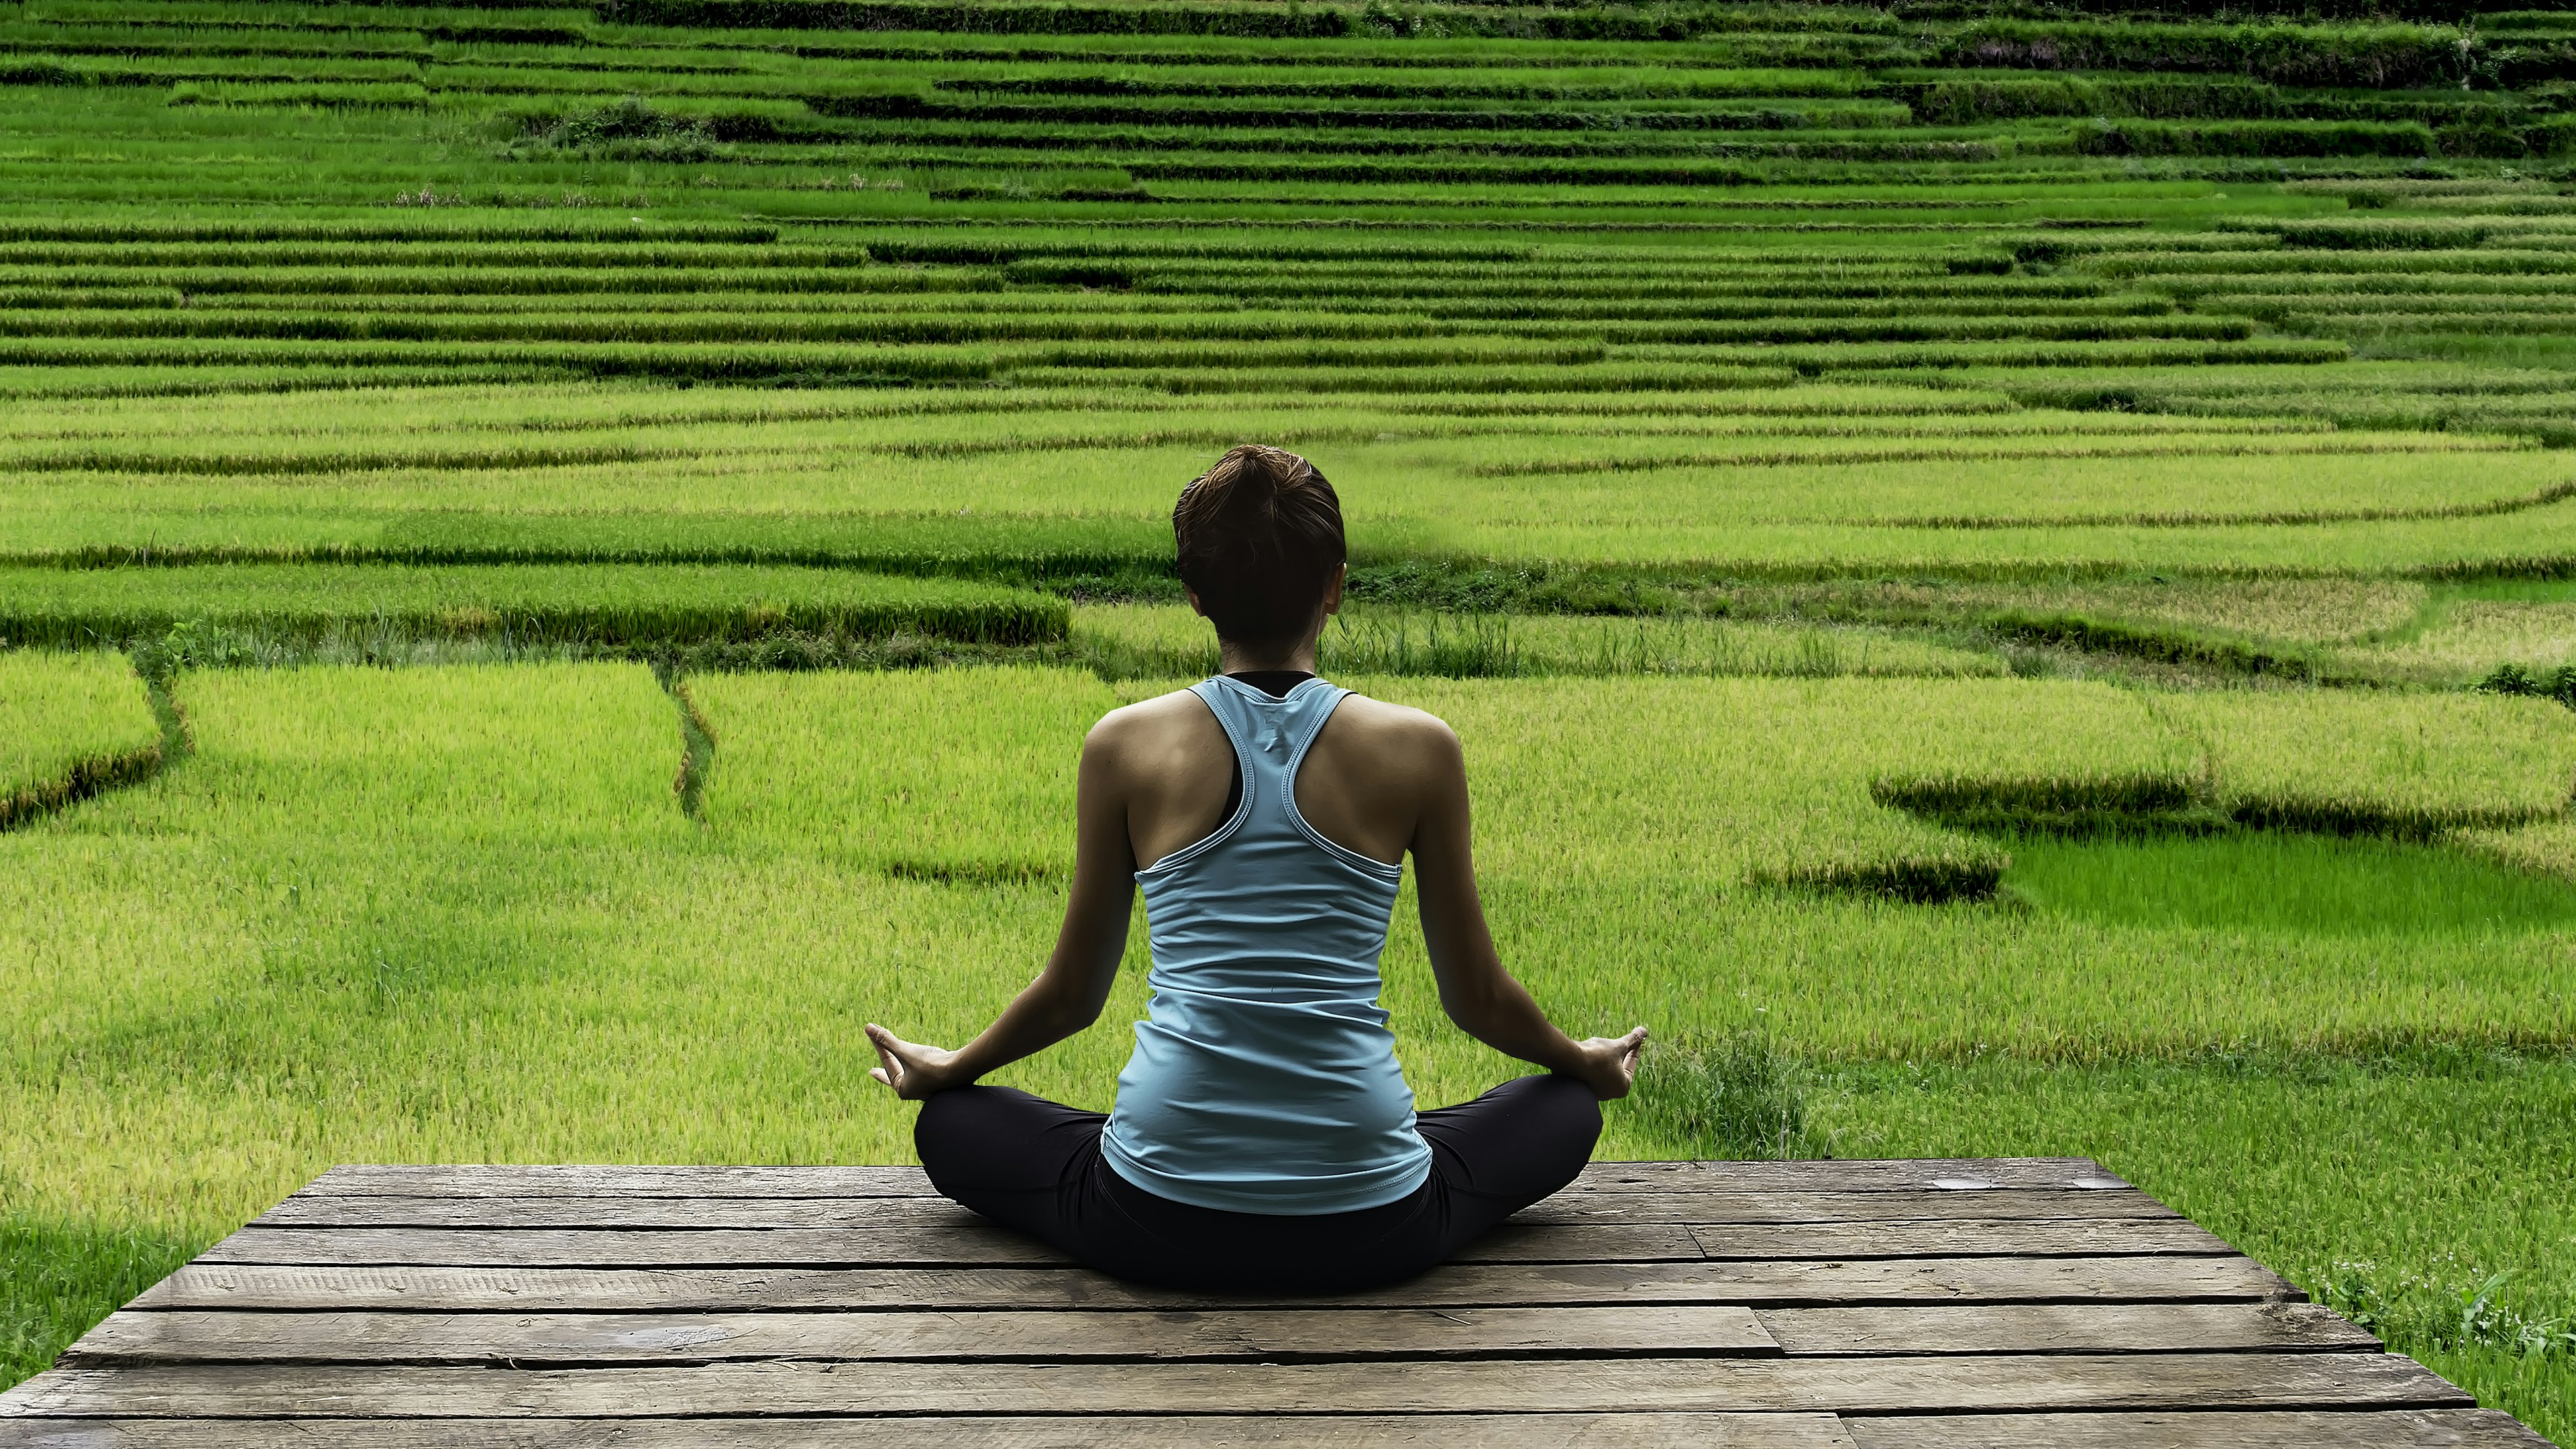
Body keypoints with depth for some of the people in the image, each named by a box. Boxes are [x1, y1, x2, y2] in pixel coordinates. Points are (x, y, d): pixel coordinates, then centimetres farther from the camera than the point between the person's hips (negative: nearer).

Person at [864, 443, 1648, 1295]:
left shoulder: (1127, 746, 0)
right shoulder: (1418, 749, -2)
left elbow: (1071, 994, 10)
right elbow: (1478, 1000, 8)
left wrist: (948, 1069, 31)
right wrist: (1586, 1064, 30)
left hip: (1160, 1227, 0)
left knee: (952, 1125, 26)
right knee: (1566, 1112, 27)